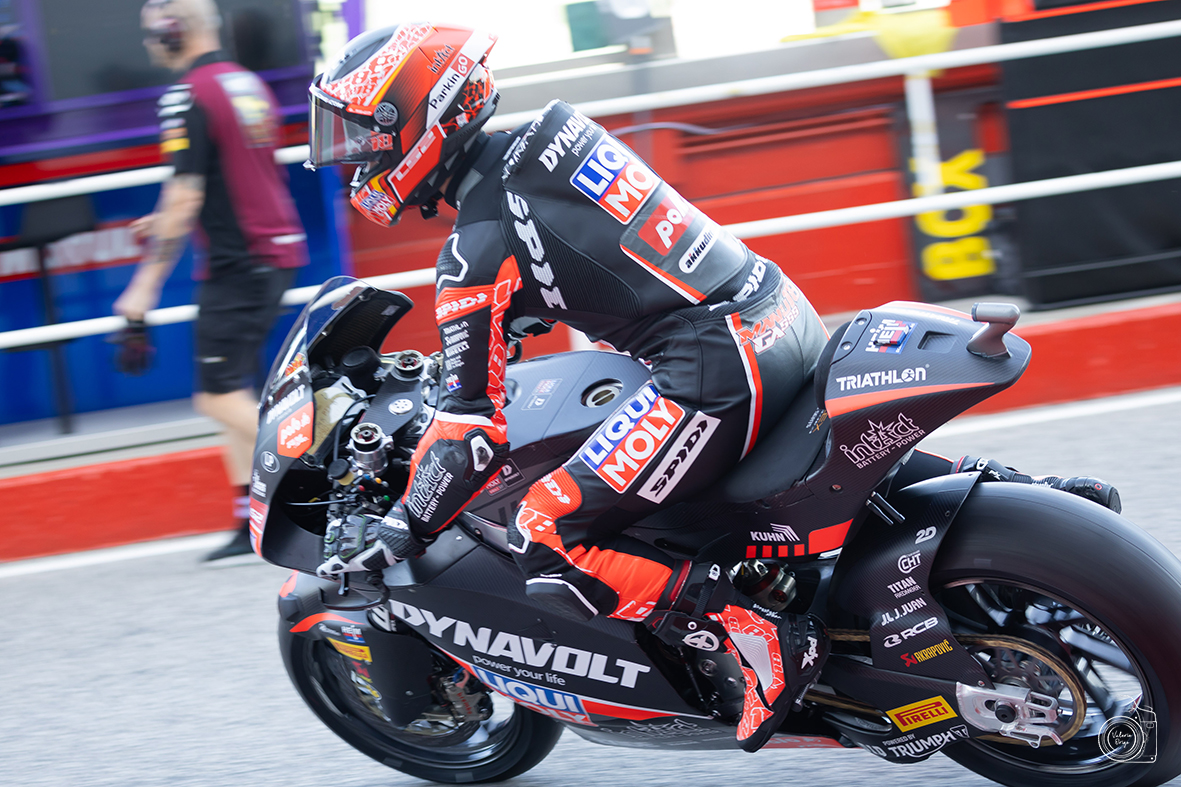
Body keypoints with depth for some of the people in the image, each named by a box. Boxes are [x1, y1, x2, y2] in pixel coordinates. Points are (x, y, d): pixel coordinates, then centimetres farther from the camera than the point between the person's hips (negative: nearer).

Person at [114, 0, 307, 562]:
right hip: (279, 251, 9)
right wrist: (168, 222, 28)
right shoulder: (250, 85, 14)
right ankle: (253, 524, 11)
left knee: (219, 397, -6)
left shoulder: (187, 98, -13)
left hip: (236, 263, -9)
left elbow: (185, 198, -18)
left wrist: (147, 282, -14)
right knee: (231, 390, 12)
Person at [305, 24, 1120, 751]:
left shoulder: (478, 250, -9)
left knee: (547, 542, -6)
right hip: (788, 313, 9)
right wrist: (460, 346, 41)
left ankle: (761, 638, -9)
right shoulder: (545, 136, 13)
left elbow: (477, 426, -10)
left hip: (718, 374, -9)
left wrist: (403, 529, 0)